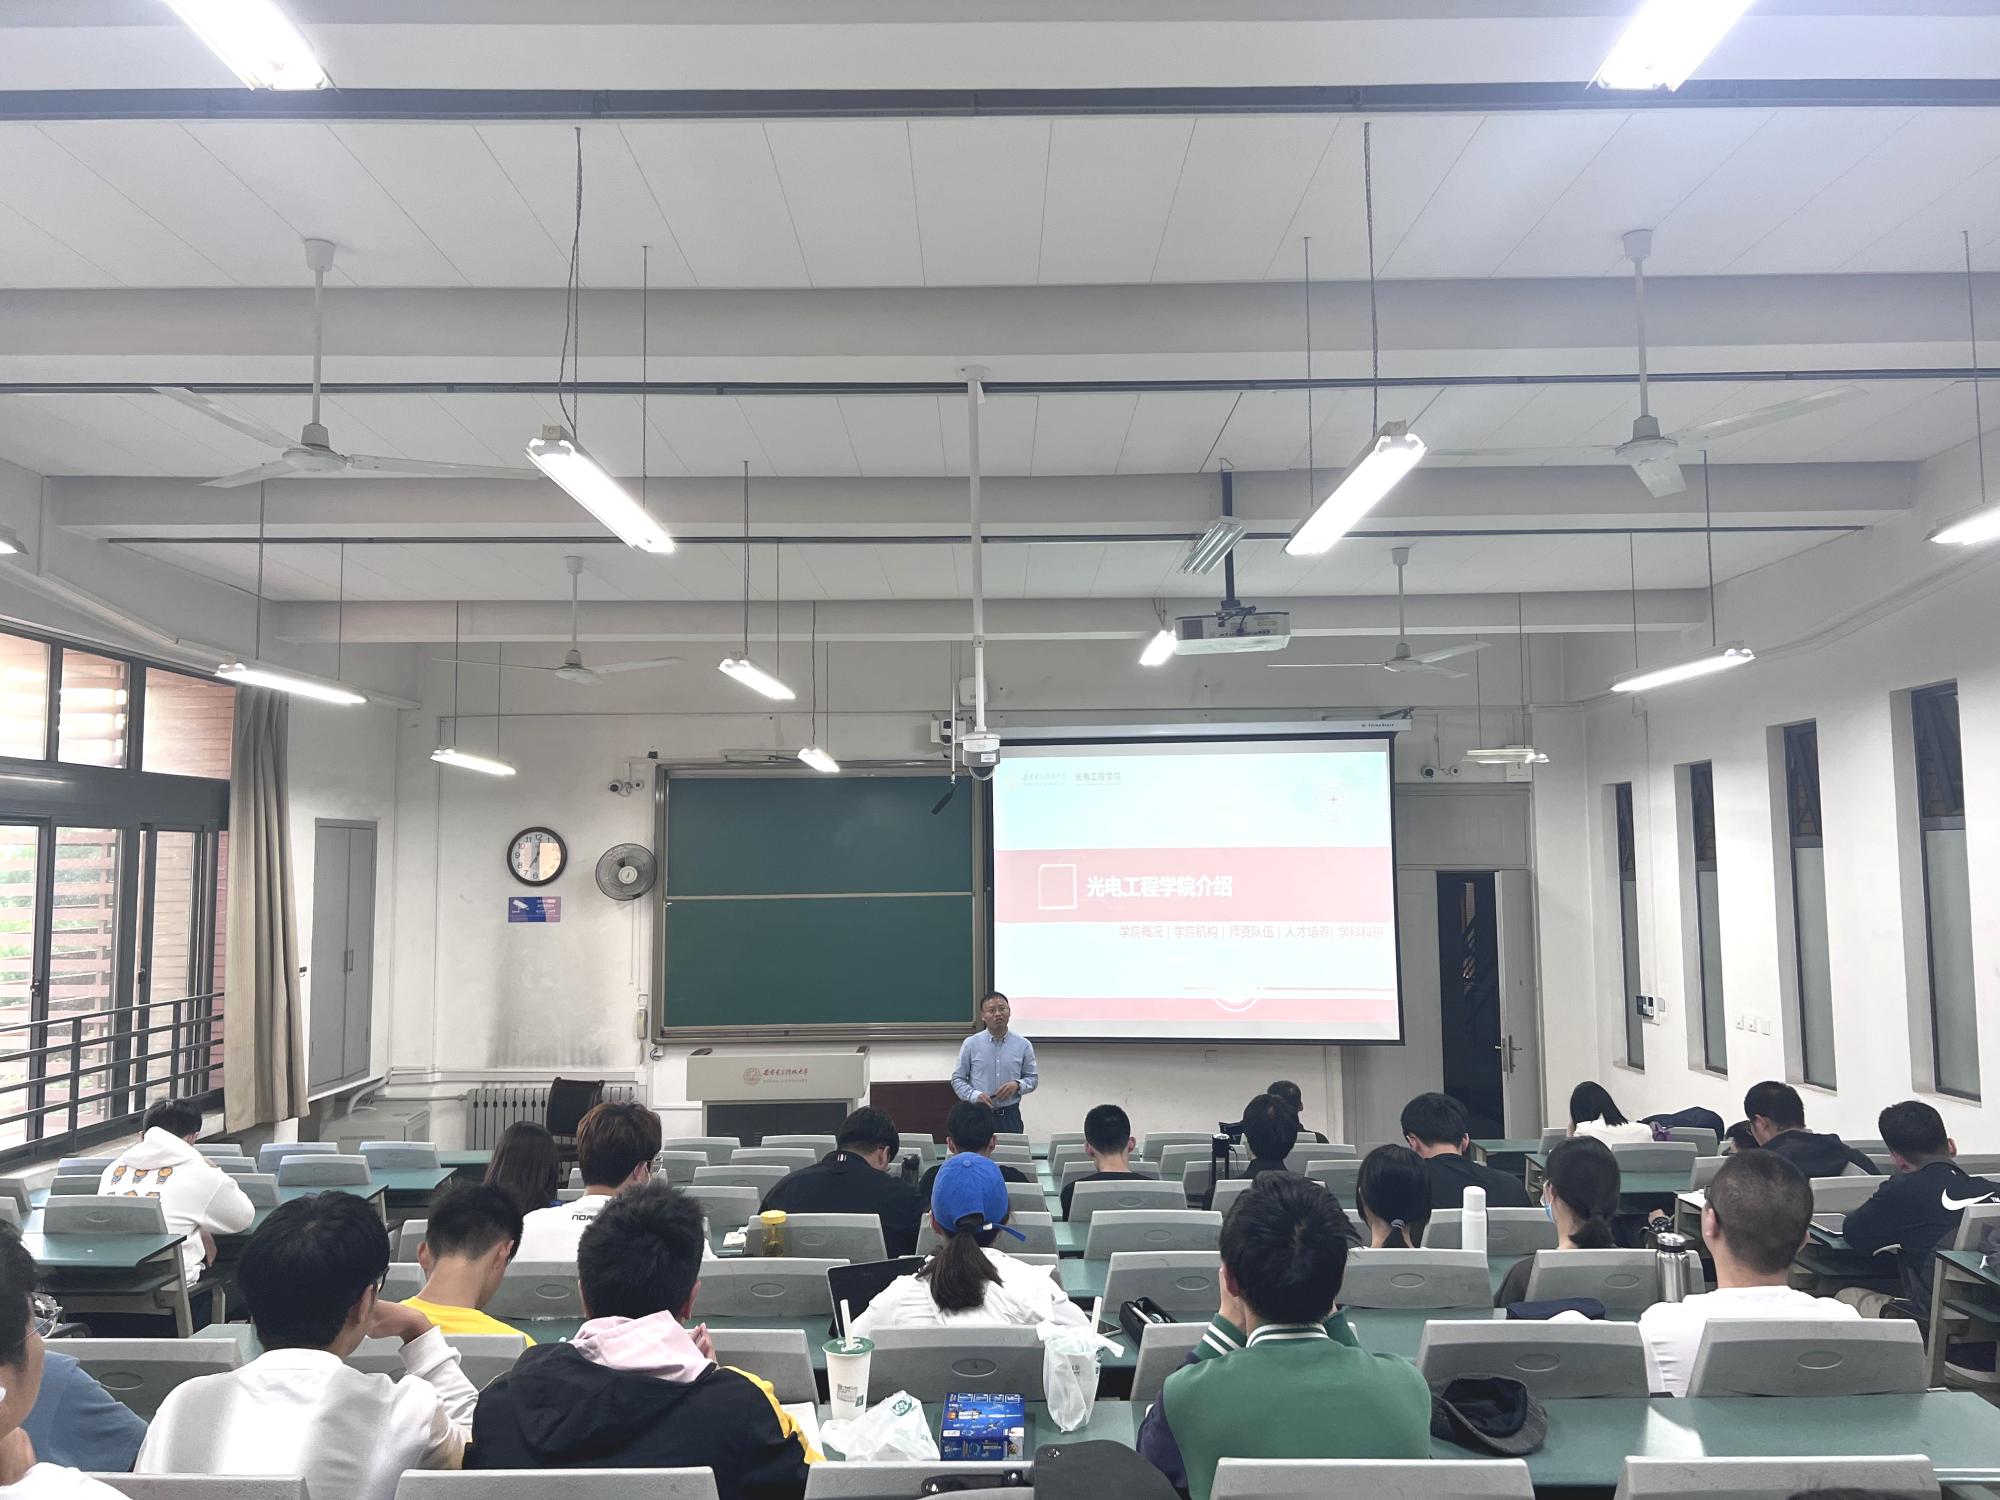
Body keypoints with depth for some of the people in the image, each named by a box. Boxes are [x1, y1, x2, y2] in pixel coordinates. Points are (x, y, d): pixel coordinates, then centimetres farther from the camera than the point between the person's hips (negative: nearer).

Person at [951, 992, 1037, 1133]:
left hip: (1010, 1116, 1)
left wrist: (1017, 1085, -10)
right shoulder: (971, 1044, 1)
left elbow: (1033, 1079, 11)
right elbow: (957, 1079, 4)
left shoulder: (1023, 1045, 4)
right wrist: (975, 1095, -13)